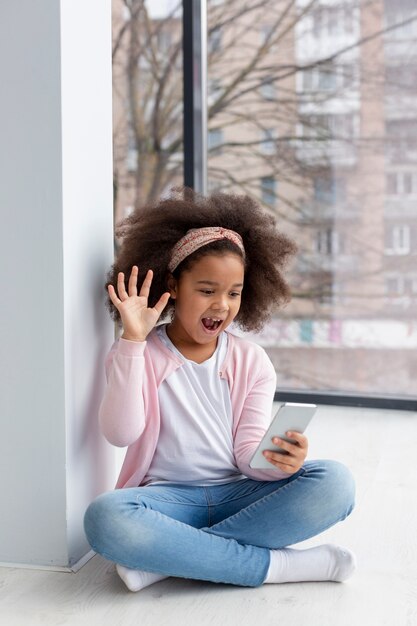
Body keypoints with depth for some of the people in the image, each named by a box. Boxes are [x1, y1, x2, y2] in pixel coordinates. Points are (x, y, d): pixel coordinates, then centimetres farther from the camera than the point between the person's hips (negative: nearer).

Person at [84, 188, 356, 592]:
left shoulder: (251, 361, 9)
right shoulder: (137, 355, 4)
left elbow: (249, 452, 0)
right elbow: (120, 433, -12)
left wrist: (279, 462, -25)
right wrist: (132, 341, -16)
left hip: (238, 495, 3)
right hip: (167, 498, -2)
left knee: (334, 483, -24)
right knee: (105, 518, -35)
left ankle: (165, 558, -26)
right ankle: (278, 564, -26)